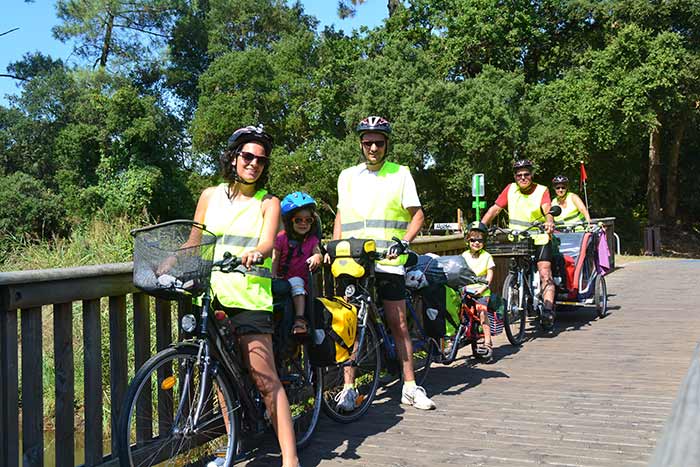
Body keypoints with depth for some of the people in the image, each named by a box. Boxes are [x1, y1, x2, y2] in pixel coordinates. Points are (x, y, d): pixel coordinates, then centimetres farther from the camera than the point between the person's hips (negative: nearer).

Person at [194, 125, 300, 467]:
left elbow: (267, 244, -12)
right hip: (211, 294, 3)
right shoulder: (210, 195, 12)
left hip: (249, 297, -3)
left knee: (265, 379, -9)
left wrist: (254, 253, -35)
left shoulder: (268, 203, 5)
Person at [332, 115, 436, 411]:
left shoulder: (400, 174, 5)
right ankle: (348, 388, 10)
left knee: (399, 325, 1)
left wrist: (404, 242, -14)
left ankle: (410, 387, 11)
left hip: (388, 262, -2)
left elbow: (417, 214, 2)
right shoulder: (347, 176, 14)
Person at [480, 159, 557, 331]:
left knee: (545, 273, -14)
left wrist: (549, 222, -43)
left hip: (539, 239, -3)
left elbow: (547, 209, -20)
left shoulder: (541, 190, -3)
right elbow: (495, 209, 0)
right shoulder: (510, 189, 4)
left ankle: (548, 310, -19)